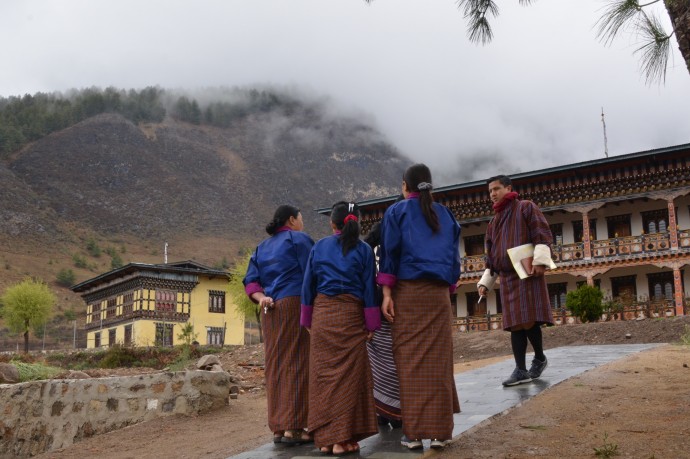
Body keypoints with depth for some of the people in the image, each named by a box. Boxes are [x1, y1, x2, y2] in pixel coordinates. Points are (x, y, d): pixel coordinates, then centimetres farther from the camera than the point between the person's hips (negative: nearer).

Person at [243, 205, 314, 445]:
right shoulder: (298, 239, 2)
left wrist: (260, 297, -3)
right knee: (296, 363, -8)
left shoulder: (262, 248, 22)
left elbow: (250, 280, 11)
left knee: (275, 365, 6)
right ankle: (293, 427, -12)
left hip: (270, 310, 7)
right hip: (295, 305, -7)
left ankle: (278, 427, 5)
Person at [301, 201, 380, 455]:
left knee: (323, 373, 5)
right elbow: (369, 288, 0)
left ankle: (324, 437, 8)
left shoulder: (319, 247, 9)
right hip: (350, 314, -2)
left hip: (322, 313, 2)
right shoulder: (363, 250, 3)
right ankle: (342, 438, -3)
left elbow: (308, 285, 9)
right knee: (348, 374, 0)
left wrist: (308, 320, 14)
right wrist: (371, 324, 3)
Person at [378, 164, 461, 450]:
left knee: (410, 360, -1)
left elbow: (389, 252, -5)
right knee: (438, 361, 3)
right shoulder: (445, 214, 15)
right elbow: (454, 255, 13)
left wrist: (386, 292, -7)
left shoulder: (397, 211, 4)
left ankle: (414, 432, -3)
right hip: (439, 292, 3)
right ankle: (439, 430, 2)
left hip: (407, 290, -3)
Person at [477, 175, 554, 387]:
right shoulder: (494, 222, 23)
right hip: (507, 277, 6)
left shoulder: (526, 208, 4)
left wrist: (540, 259, -23)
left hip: (528, 273, -6)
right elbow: (490, 255, 23)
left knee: (529, 319, -10)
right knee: (515, 323, 1)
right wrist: (485, 281, 15)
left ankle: (540, 358, 9)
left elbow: (542, 233, -9)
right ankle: (521, 370, 0)